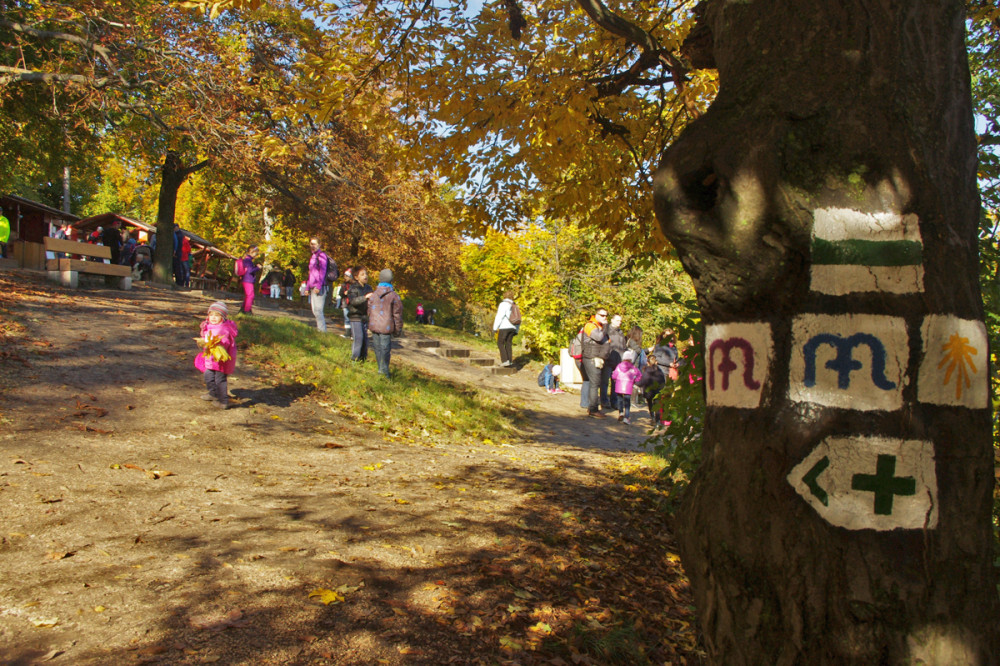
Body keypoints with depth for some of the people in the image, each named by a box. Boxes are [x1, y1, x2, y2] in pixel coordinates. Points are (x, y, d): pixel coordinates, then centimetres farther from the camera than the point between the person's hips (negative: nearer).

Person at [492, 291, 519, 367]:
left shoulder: (503, 304, -8)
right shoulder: (514, 306, 15)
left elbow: (499, 316, -14)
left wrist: (495, 328, -11)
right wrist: (516, 331, 20)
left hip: (504, 327, -7)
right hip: (512, 327, 7)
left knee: (500, 343, 0)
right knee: (508, 344, 9)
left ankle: (505, 360, -10)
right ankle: (510, 362, 5)